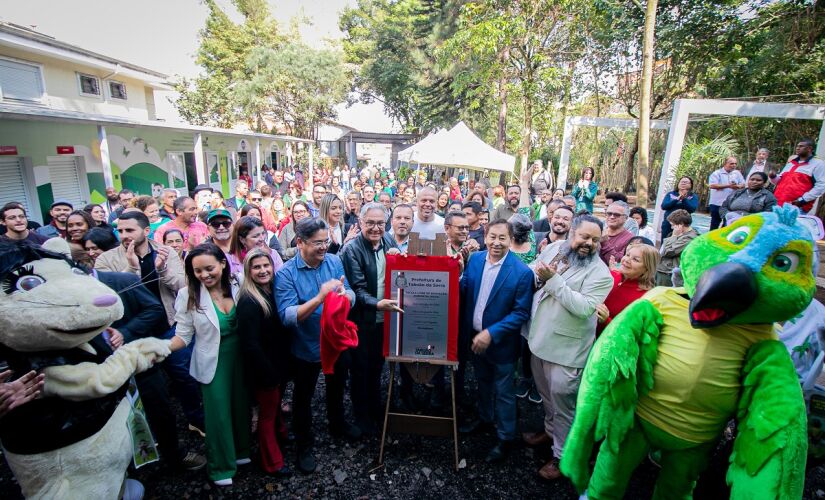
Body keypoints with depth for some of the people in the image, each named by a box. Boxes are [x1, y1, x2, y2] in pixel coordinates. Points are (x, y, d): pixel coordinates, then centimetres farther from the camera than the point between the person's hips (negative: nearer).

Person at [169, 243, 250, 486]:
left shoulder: (237, 288, -7)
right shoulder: (188, 295, -12)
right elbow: (183, 336, -9)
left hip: (241, 357, 2)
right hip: (213, 362, -2)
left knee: (241, 405, 16)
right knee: (218, 412, 10)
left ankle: (241, 451, 43)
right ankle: (221, 465, 33)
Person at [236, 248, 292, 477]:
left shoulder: (273, 291, -1)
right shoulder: (248, 302, -24)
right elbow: (250, 345, -25)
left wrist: (284, 365, 6)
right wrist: (268, 373, -20)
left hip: (280, 363, 7)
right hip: (264, 370, -7)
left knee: (276, 403, 28)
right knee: (267, 412, 12)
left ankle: (281, 434, 52)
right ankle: (272, 463, 31)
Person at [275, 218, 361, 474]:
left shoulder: (334, 261, -9)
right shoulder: (286, 273, -21)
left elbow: (352, 297, -9)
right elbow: (287, 317, -28)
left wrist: (343, 293, -33)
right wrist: (320, 297, -38)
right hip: (306, 348, -4)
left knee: (337, 389, 28)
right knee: (303, 397, 19)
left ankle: (337, 424, 56)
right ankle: (304, 445, 43)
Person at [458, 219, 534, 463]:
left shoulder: (522, 272, -20)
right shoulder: (475, 259, -7)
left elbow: (521, 313, -19)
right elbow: (463, 291, 0)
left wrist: (491, 334, -24)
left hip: (501, 343, -5)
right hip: (475, 337, 5)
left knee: (503, 392, 13)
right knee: (483, 382, 26)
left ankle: (505, 438, 35)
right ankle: (485, 418, 51)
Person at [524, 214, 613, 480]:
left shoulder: (600, 272, -14)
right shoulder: (553, 249, 1)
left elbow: (584, 307, -25)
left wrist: (553, 279, -26)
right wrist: (538, 275, -14)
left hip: (566, 348, -6)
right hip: (539, 338, 6)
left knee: (561, 398, 7)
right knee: (545, 391, 24)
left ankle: (562, 454, 28)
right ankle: (550, 429, 49)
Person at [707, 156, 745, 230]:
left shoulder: (737, 173, 11)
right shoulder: (717, 173, -6)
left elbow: (743, 184, 9)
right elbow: (712, 185, -18)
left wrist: (737, 186, -15)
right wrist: (728, 185, -18)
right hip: (717, 203, -5)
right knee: (715, 223, 2)